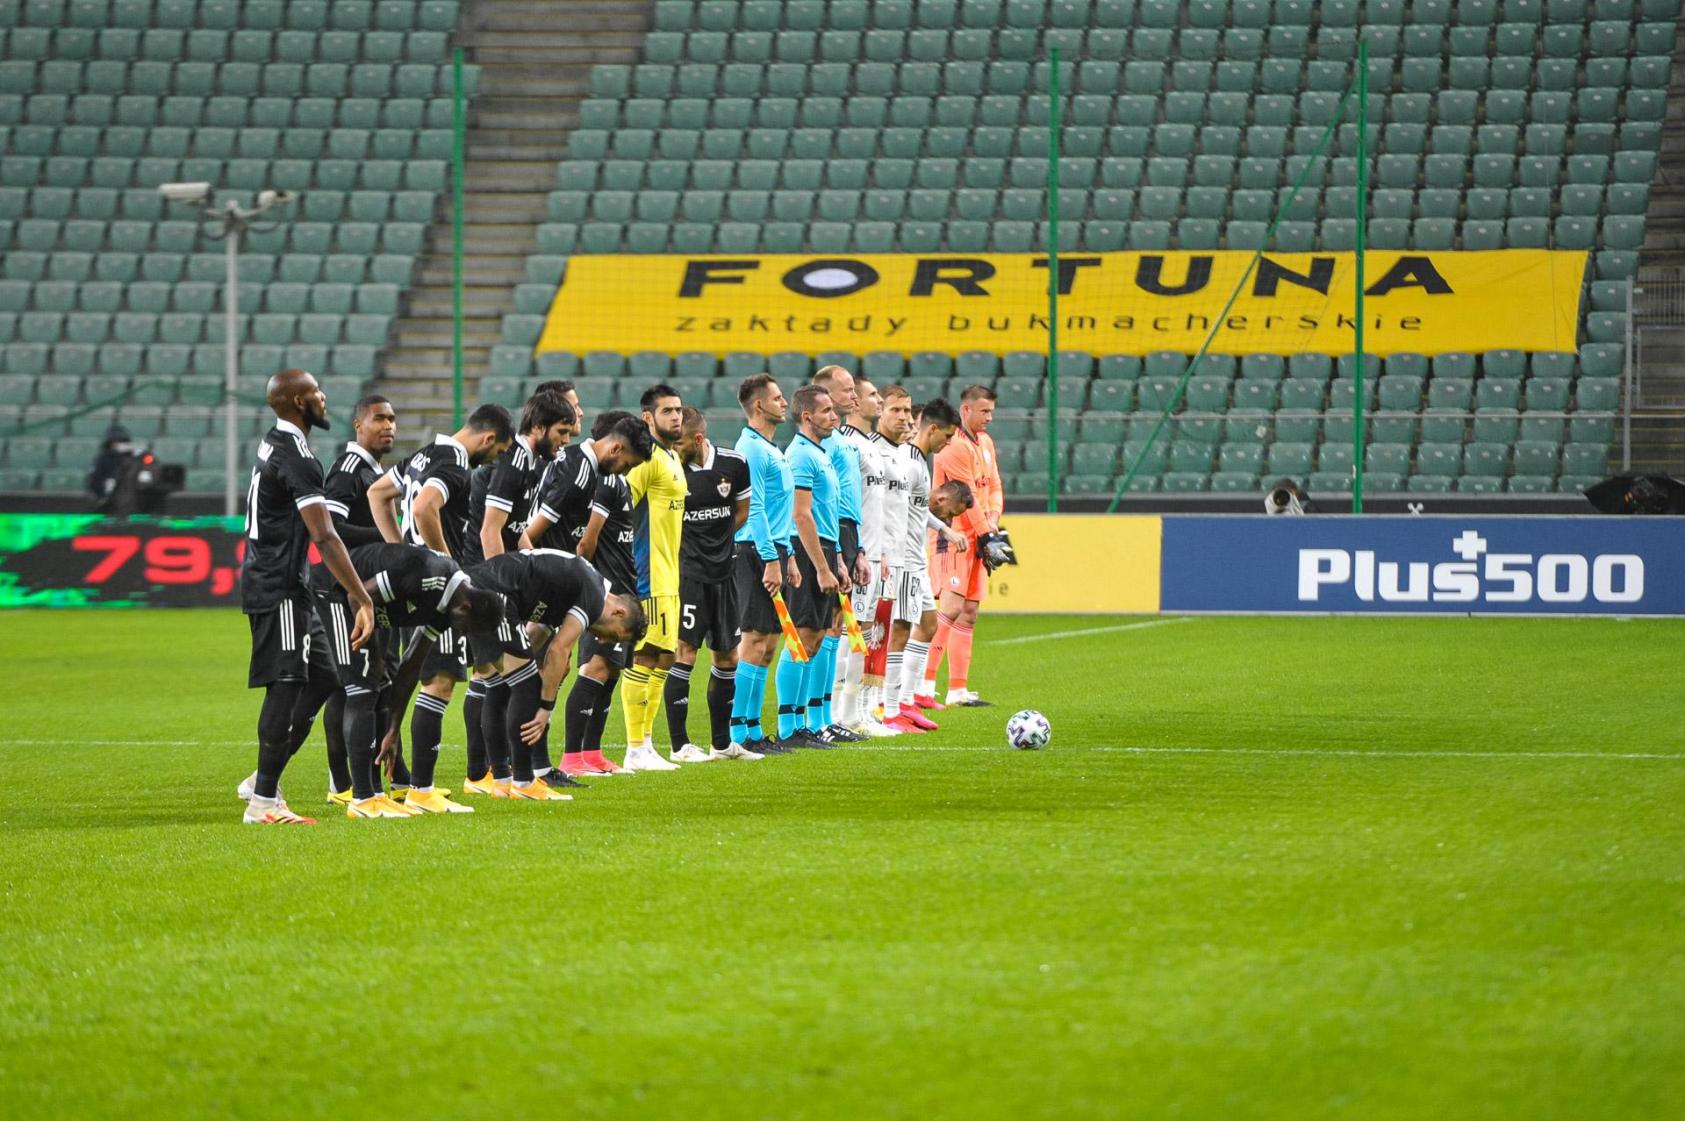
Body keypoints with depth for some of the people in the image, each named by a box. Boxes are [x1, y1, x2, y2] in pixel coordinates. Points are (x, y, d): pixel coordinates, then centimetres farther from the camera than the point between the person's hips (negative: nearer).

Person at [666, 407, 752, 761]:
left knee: (727, 657, 10)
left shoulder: (734, 464, 0)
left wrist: (715, 541, 5)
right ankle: (680, 744, -6)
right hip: (686, 571, -4)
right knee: (685, 651, -11)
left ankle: (722, 742, 22)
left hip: (721, 571, 4)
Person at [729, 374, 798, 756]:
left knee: (766, 645, 10)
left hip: (773, 551, 10)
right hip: (756, 552, -10)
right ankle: (737, 732, -9)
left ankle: (752, 730, 13)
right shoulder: (751, 449, -12)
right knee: (755, 641, -10)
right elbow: (754, 509, -18)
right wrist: (771, 560, -21)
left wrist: (788, 557, 22)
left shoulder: (772, 450, 19)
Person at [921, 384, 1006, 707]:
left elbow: (994, 486, 17)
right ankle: (925, 684, -17)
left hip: (976, 538, 9)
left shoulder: (985, 442, 16)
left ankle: (958, 690, 10)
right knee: (951, 608, -17)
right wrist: (985, 534, -11)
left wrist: (992, 520, -1)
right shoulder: (954, 445, -15)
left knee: (968, 614, 8)